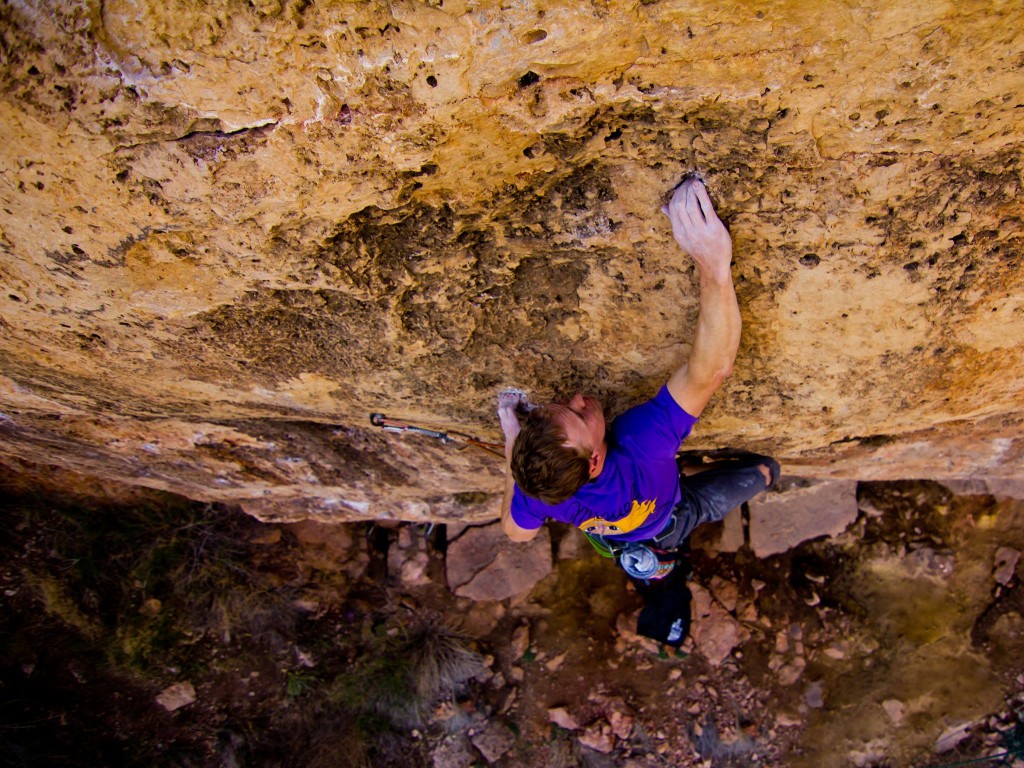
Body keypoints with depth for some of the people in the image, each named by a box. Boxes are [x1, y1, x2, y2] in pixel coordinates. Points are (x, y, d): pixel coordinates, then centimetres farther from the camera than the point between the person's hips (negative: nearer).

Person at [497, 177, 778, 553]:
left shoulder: (536, 492, -39)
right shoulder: (641, 444, -55)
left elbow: (516, 531, -15)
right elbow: (713, 368, -58)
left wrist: (512, 442, -24)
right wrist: (715, 266, -68)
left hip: (609, 534, 3)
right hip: (672, 524, -3)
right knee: (764, 468, 13)